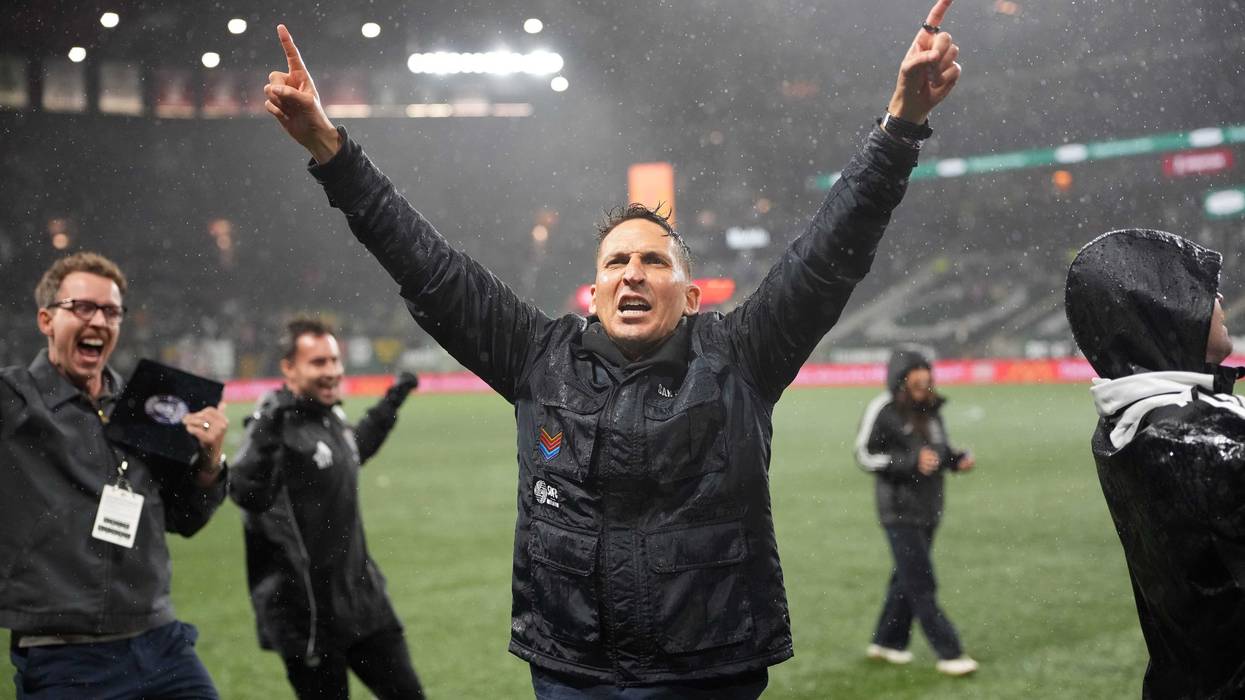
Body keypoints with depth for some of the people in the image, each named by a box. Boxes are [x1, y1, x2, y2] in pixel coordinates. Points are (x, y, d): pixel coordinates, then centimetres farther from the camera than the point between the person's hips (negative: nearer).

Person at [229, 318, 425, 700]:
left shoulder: (330, 416, 7)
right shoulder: (277, 425, -17)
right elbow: (247, 495, -34)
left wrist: (392, 401, 32)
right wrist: (266, 435, -49)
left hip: (362, 599, 8)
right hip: (308, 615, -8)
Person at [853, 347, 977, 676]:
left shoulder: (930, 408, 9)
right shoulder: (882, 410, -13)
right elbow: (865, 455, -13)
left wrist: (958, 458, -1)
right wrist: (912, 462, -22)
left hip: (929, 509, 7)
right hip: (900, 510, -7)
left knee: (908, 578, 15)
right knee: (921, 585, -6)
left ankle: (887, 641, 29)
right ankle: (948, 653, -1)